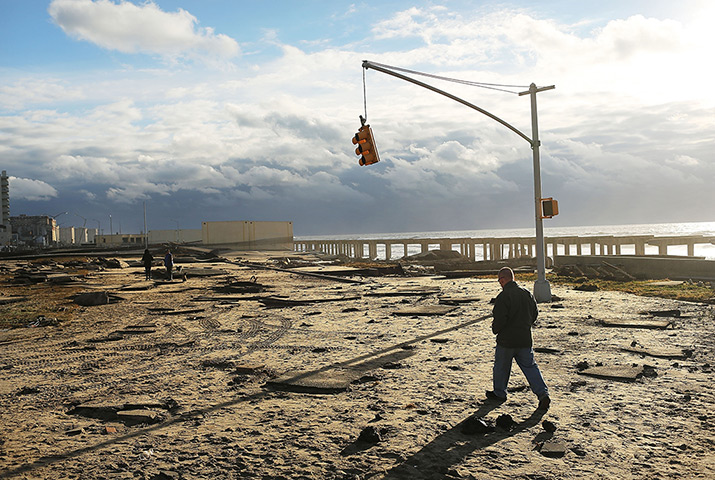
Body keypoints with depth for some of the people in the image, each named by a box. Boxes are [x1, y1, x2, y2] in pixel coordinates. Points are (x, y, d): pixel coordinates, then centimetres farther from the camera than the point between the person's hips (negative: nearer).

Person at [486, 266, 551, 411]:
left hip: (506, 339, -5)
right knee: (530, 366, 11)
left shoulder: (503, 296, -18)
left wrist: (495, 329, -2)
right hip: (525, 339, 5)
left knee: (501, 366, 13)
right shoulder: (526, 293, 4)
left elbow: (499, 319, -22)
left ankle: (499, 393, 27)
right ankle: (543, 393, -2)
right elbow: (535, 313, 13)